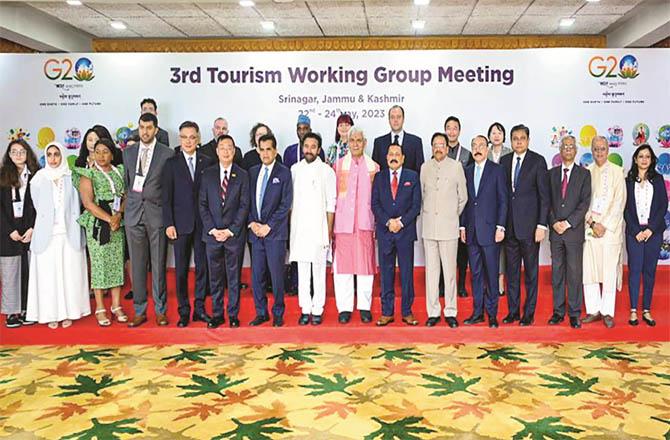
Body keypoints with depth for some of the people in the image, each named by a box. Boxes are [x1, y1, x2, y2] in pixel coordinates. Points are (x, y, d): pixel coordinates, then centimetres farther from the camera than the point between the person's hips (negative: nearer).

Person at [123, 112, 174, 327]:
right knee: (137, 265, 6)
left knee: (158, 265, 2)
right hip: (133, 214, 3)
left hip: (157, 214, -3)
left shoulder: (167, 154, 0)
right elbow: (127, 182, 17)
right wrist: (132, 199, 8)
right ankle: (139, 311, 14)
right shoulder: (128, 152, 12)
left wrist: (143, 190, 0)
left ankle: (160, 310, 12)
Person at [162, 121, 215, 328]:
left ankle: (199, 309, 16)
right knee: (181, 269, 3)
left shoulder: (208, 162, 6)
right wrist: (168, 223, -7)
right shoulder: (171, 163, 3)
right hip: (181, 223, -1)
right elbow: (166, 196, 0)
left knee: (202, 266, 6)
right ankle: (184, 311, 13)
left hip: (203, 223, 1)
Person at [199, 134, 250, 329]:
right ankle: (217, 314, 17)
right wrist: (212, 229, -7)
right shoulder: (207, 174, 7)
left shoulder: (242, 175, 3)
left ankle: (233, 315, 14)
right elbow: (203, 204, 4)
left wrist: (231, 230, -10)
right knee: (215, 277, 7)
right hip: (212, 234, 2)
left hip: (234, 235, -1)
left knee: (234, 277, 5)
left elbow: (244, 206, -2)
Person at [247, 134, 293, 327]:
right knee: (256, 275, 6)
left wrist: (268, 226, -11)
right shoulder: (252, 172, 13)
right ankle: (261, 313, 19)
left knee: (276, 275, 0)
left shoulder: (284, 173, -1)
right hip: (256, 231, 4)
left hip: (275, 232, -4)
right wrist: (252, 223, -2)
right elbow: (248, 201, 13)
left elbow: (285, 204, -6)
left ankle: (278, 314, 12)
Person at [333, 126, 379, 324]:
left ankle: (364, 307, 13)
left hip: (365, 224, 0)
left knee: (365, 265, 2)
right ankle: (344, 308, 9)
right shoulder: (338, 165, 8)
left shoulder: (373, 167, 8)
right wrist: (330, 225, 3)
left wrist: (378, 225, 4)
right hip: (343, 224, 0)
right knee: (342, 265, 0)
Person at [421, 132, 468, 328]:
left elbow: (463, 197, 7)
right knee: (431, 270, 5)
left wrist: (454, 215, 10)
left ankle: (450, 312, 9)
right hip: (429, 226, 2)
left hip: (449, 226, -2)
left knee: (449, 270, 0)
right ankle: (433, 312, 12)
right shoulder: (425, 167, 8)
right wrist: (426, 213, 11)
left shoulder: (456, 166, 1)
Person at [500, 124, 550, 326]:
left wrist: (542, 225, -11)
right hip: (509, 225, 4)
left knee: (531, 271, 4)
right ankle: (513, 311, 20)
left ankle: (529, 313, 13)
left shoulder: (538, 161, -3)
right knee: (511, 270, 10)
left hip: (529, 225, -4)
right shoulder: (504, 161, 9)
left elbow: (544, 195, -5)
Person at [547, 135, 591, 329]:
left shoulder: (584, 174, 4)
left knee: (575, 273, 0)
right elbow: (547, 201, 7)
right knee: (557, 272, 6)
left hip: (575, 231, -2)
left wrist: (568, 223, -12)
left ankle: (575, 313, 7)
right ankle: (558, 311, 13)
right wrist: (554, 222, -6)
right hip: (555, 231, 2)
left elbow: (585, 202, -4)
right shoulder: (551, 173, 11)